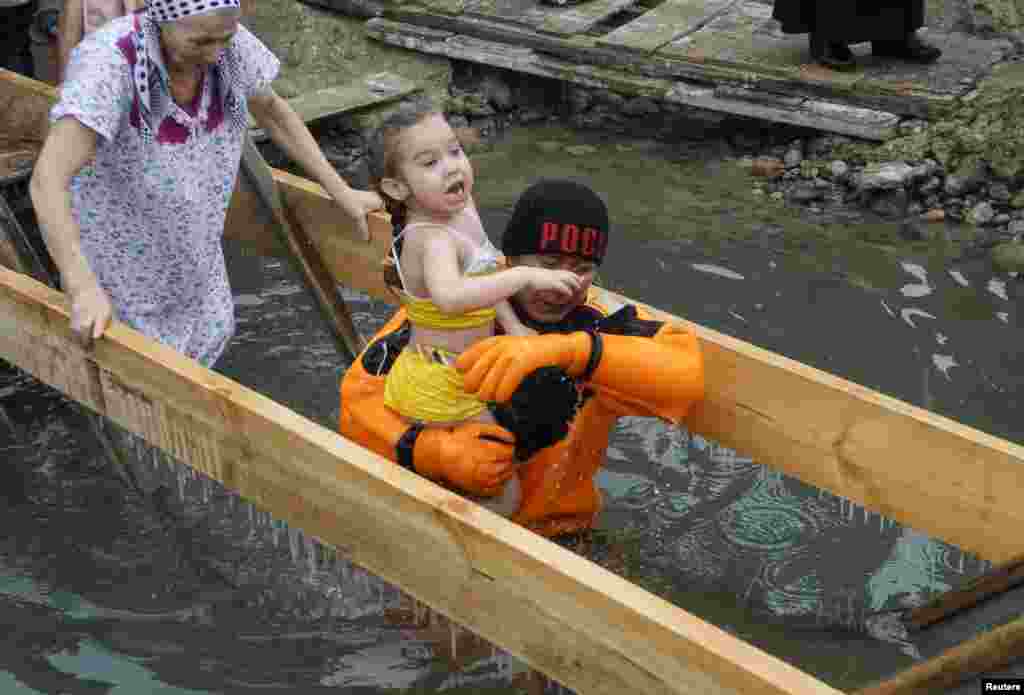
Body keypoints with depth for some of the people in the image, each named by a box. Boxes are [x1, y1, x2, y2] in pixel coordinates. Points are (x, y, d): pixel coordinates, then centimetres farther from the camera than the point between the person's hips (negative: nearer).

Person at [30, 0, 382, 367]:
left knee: (208, 333, 20)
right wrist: (82, 289, -54)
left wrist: (342, 193, -1)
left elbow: (270, 108, -1)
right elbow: (47, 180, -43)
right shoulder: (109, 61, -37)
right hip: (114, 237, -5)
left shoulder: (225, 40, -20)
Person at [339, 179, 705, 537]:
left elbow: (687, 374, -35)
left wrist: (569, 349, -48)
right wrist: (437, 453, -37)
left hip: (556, 531, 1)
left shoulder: (603, 325, -18)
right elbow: (360, 399, -19)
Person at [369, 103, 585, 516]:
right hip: (441, 394, -10)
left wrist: (512, 325, -2)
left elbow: (481, 275, 11)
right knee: (505, 497, -3)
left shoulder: (460, 206, -2)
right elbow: (450, 296, -52)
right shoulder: (434, 238, -31)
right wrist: (526, 276, -49)